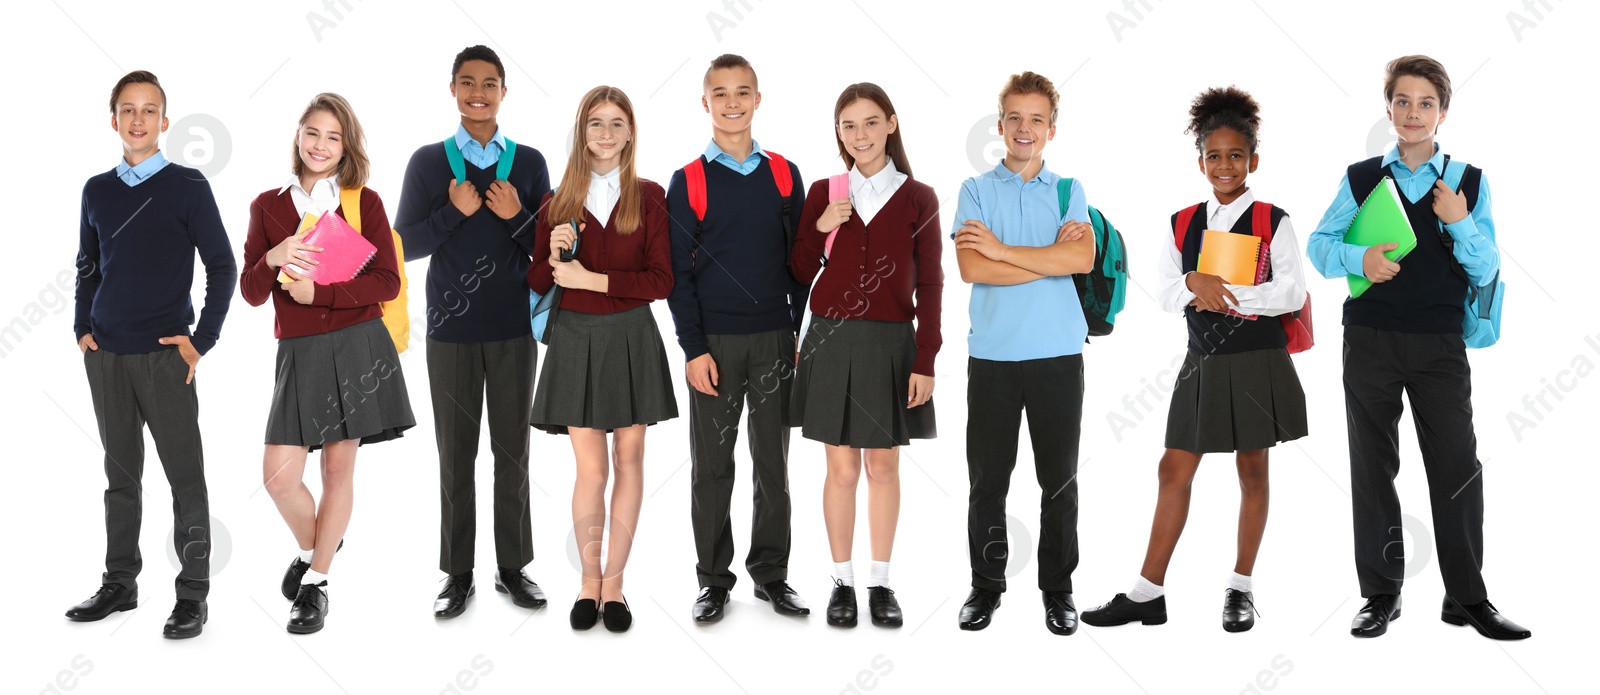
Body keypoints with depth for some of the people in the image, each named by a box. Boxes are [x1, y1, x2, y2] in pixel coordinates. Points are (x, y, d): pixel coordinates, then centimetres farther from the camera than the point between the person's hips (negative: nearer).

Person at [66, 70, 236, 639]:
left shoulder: (188, 187, -2)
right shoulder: (97, 190, 10)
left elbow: (222, 267, -3)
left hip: (165, 355, -4)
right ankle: (119, 583, 23)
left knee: (185, 475, -2)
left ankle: (192, 595, 4)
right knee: (120, 473, 12)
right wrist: (83, 329, 7)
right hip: (106, 356, 4)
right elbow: (87, 267, 19)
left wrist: (202, 340, -8)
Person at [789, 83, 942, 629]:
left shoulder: (917, 198, 0)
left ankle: (881, 582, 20)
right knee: (842, 467, 5)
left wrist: (925, 362, -6)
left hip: (891, 344, 0)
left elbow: (929, 286, -1)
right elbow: (800, 275, 7)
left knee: (883, 465, 9)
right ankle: (842, 582, 16)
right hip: (832, 342, 1)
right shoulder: (823, 194, 4)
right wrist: (820, 229, -11)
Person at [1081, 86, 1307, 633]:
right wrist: (1196, 284, -19)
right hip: (1203, 363, 4)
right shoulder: (1184, 224, 7)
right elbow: (1166, 293, 2)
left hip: (1258, 363, -3)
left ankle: (1241, 588, 17)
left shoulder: (1272, 222, -4)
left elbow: (1292, 293, -12)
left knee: (1252, 470, 7)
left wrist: (1225, 294, -19)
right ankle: (1147, 593, 8)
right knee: (1174, 471, 3)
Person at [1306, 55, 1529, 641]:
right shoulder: (1361, 178, 6)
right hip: (1370, 341, 1)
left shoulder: (1469, 182, 5)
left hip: (1440, 343, -1)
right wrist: (1358, 258, -12)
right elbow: (1319, 244, 8)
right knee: (1373, 468, 6)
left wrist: (1460, 224, -16)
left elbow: (1485, 271, 2)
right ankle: (1381, 595, 15)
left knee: (1457, 467, -3)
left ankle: (1467, 598, 8)